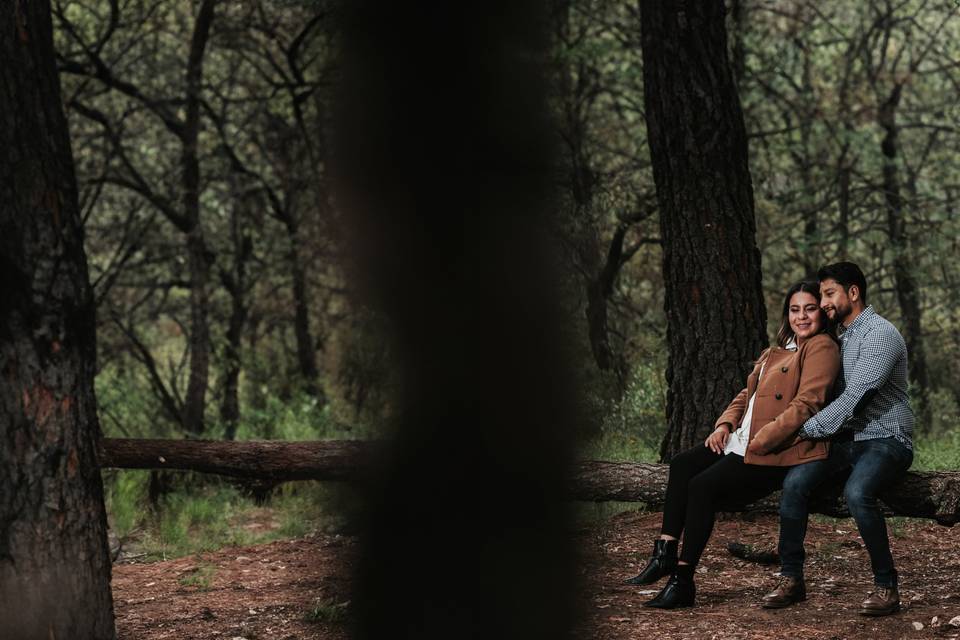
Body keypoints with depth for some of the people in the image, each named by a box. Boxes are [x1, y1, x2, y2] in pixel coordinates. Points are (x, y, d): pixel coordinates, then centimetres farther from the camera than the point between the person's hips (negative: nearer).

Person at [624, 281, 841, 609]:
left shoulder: (821, 348, -8)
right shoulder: (777, 352, 23)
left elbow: (806, 404, -18)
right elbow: (747, 394, 25)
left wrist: (760, 443, -19)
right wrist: (725, 424, 5)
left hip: (777, 451, -10)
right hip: (744, 441, 10)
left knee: (703, 485, -22)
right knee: (683, 464, -3)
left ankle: (682, 580, -18)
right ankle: (666, 553, -6)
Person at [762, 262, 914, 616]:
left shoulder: (880, 334, -13)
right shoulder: (840, 335, 16)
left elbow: (855, 396, -21)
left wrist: (810, 430, -17)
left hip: (885, 439, -7)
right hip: (848, 437, 7)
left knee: (857, 492, -36)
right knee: (795, 481, -18)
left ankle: (886, 586, -21)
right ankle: (791, 579, -11)